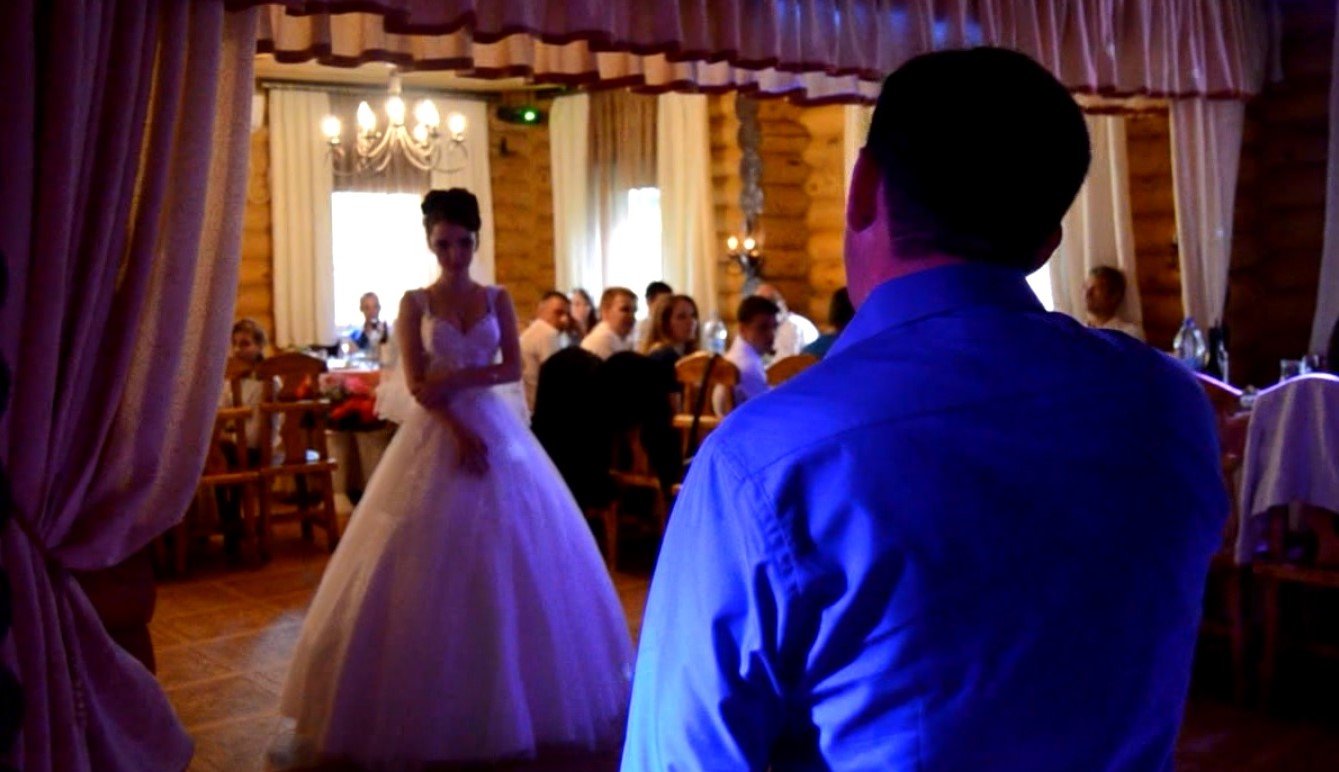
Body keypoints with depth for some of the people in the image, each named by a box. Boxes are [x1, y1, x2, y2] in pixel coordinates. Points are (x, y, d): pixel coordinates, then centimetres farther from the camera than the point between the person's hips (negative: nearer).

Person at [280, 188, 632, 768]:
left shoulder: (498, 299, 8)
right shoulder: (415, 303, 2)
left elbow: (513, 368, 0)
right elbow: (416, 385, -5)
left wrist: (459, 378, -15)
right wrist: (458, 432, -17)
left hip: (496, 430, 2)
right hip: (436, 435, -2)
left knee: (508, 559, 2)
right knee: (430, 566, -4)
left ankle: (510, 695, 15)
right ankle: (433, 706, 6)